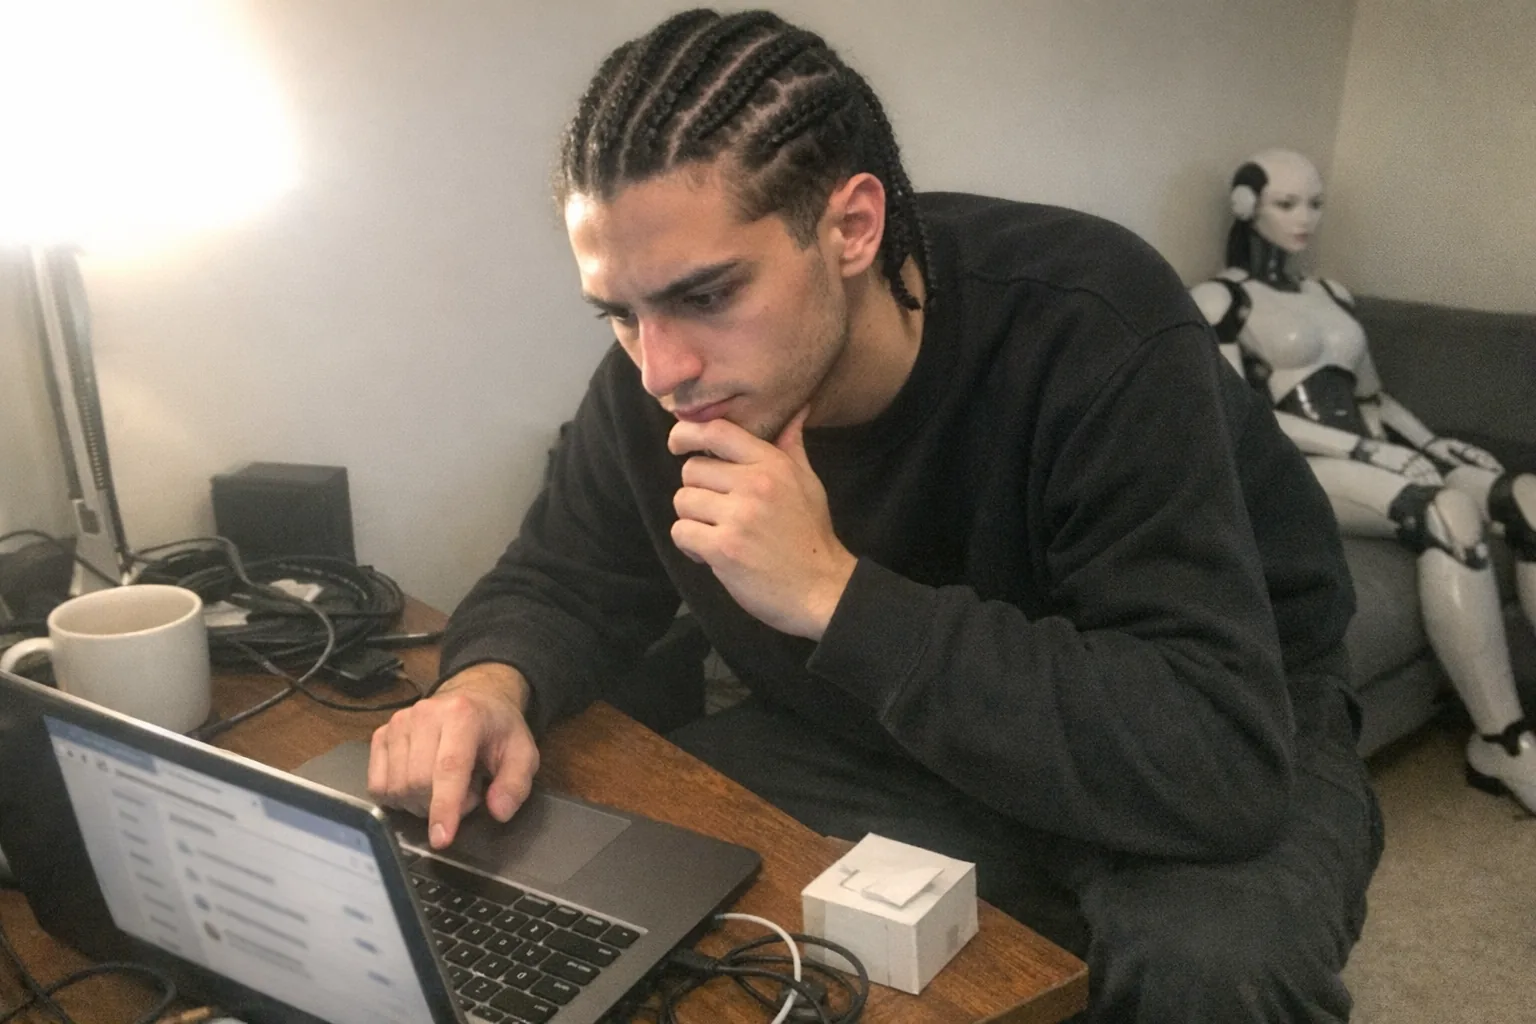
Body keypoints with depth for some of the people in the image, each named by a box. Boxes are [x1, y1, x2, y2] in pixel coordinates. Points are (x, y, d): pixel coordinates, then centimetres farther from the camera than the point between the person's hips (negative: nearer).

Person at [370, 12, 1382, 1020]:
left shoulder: (1090, 329, -31)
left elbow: (1218, 765, -37)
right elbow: (559, 581, -1)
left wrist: (837, 594, -39)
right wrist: (493, 683, -25)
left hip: (1234, 756, -2)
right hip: (905, 760, 3)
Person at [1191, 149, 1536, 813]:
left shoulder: (1331, 294, 25)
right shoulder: (1219, 298, 3)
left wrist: (1430, 442, 4)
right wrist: (1362, 448, -14)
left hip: (1368, 455, 7)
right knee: (1450, 511, -33)